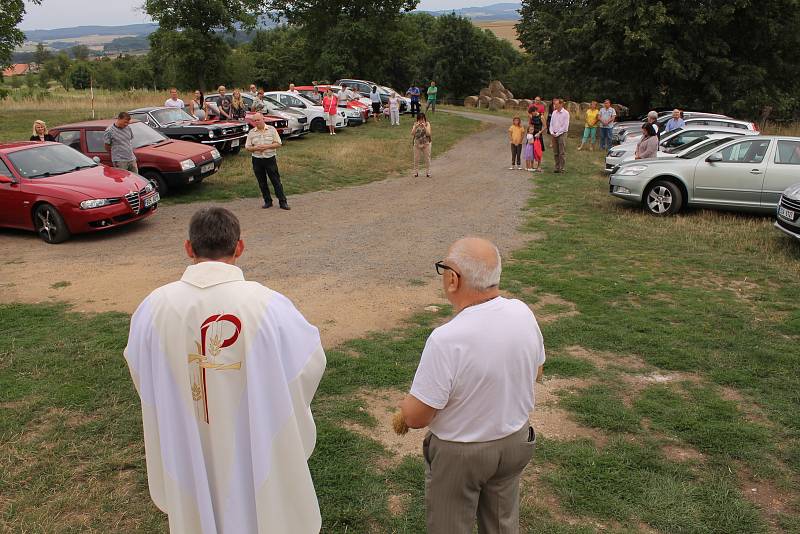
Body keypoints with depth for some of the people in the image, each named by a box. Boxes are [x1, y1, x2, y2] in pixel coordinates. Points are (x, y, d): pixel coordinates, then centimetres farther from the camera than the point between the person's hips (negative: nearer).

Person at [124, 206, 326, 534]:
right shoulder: (267, 304, -24)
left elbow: (141, 375, 1)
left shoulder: (155, 306, -16)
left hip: (187, 453, 3)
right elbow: (311, 362, -11)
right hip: (256, 450, -2)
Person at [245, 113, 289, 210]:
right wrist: (256, 148, -15)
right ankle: (268, 201, 19)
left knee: (276, 181, -2)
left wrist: (267, 146, -15)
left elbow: (278, 144, -2)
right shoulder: (251, 132, 5)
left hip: (270, 158, -2)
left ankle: (282, 202, 2)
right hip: (257, 160, 3)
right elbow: (247, 147, 5)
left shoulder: (272, 129, 1)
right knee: (262, 183, 8)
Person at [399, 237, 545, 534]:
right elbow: (535, 373, 4)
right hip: (515, 442, 6)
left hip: (459, 454, -5)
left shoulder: (447, 340, -33)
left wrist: (403, 412, -3)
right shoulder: (523, 313, -14)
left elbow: (415, 417, -24)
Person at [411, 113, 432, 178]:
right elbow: (412, 133, -16)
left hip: (426, 143, -1)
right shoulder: (415, 124, -4)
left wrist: (424, 127, -30)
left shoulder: (427, 124, -8)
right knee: (416, 159, 7)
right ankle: (416, 172, 20)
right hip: (417, 143, 1)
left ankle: (428, 172, 17)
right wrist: (416, 126, -29)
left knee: (427, 158, 6)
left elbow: (428, 134, -19)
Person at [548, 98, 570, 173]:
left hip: (562, 134, -5)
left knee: (562, 152, -3)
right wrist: (552, 132, -2)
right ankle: (557, 167, 14)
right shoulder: (554, 113, 11)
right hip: (554, 135, 5)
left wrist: (557, 133, -13)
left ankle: (561, 168, 0)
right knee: (555, 152, 7)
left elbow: (565, 126, -10)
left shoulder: (565, 113, -6)